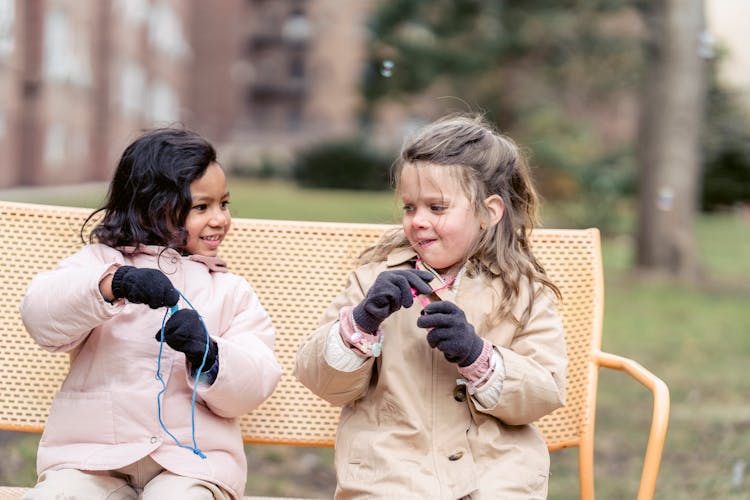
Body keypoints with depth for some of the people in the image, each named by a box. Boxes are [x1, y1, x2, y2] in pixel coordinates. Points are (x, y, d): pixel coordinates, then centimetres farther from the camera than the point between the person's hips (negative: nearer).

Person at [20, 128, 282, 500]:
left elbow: (252, 387, 3)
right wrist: (114, 283, -25)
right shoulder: (102, 261, 10)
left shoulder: (232, 292, 16)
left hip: (190, 459, 1)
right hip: (92, 455, 0)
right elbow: (41, 318, -9)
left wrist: (208, 356, -19)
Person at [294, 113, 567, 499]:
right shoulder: (376, 278, 8)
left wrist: (477, 355, -13)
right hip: (389, 465, 0)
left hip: (496, 467, 1)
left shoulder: (525, 293, 8)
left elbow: (546, 392, 0)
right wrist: (362, 322, -14)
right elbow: (322, 380, 3)